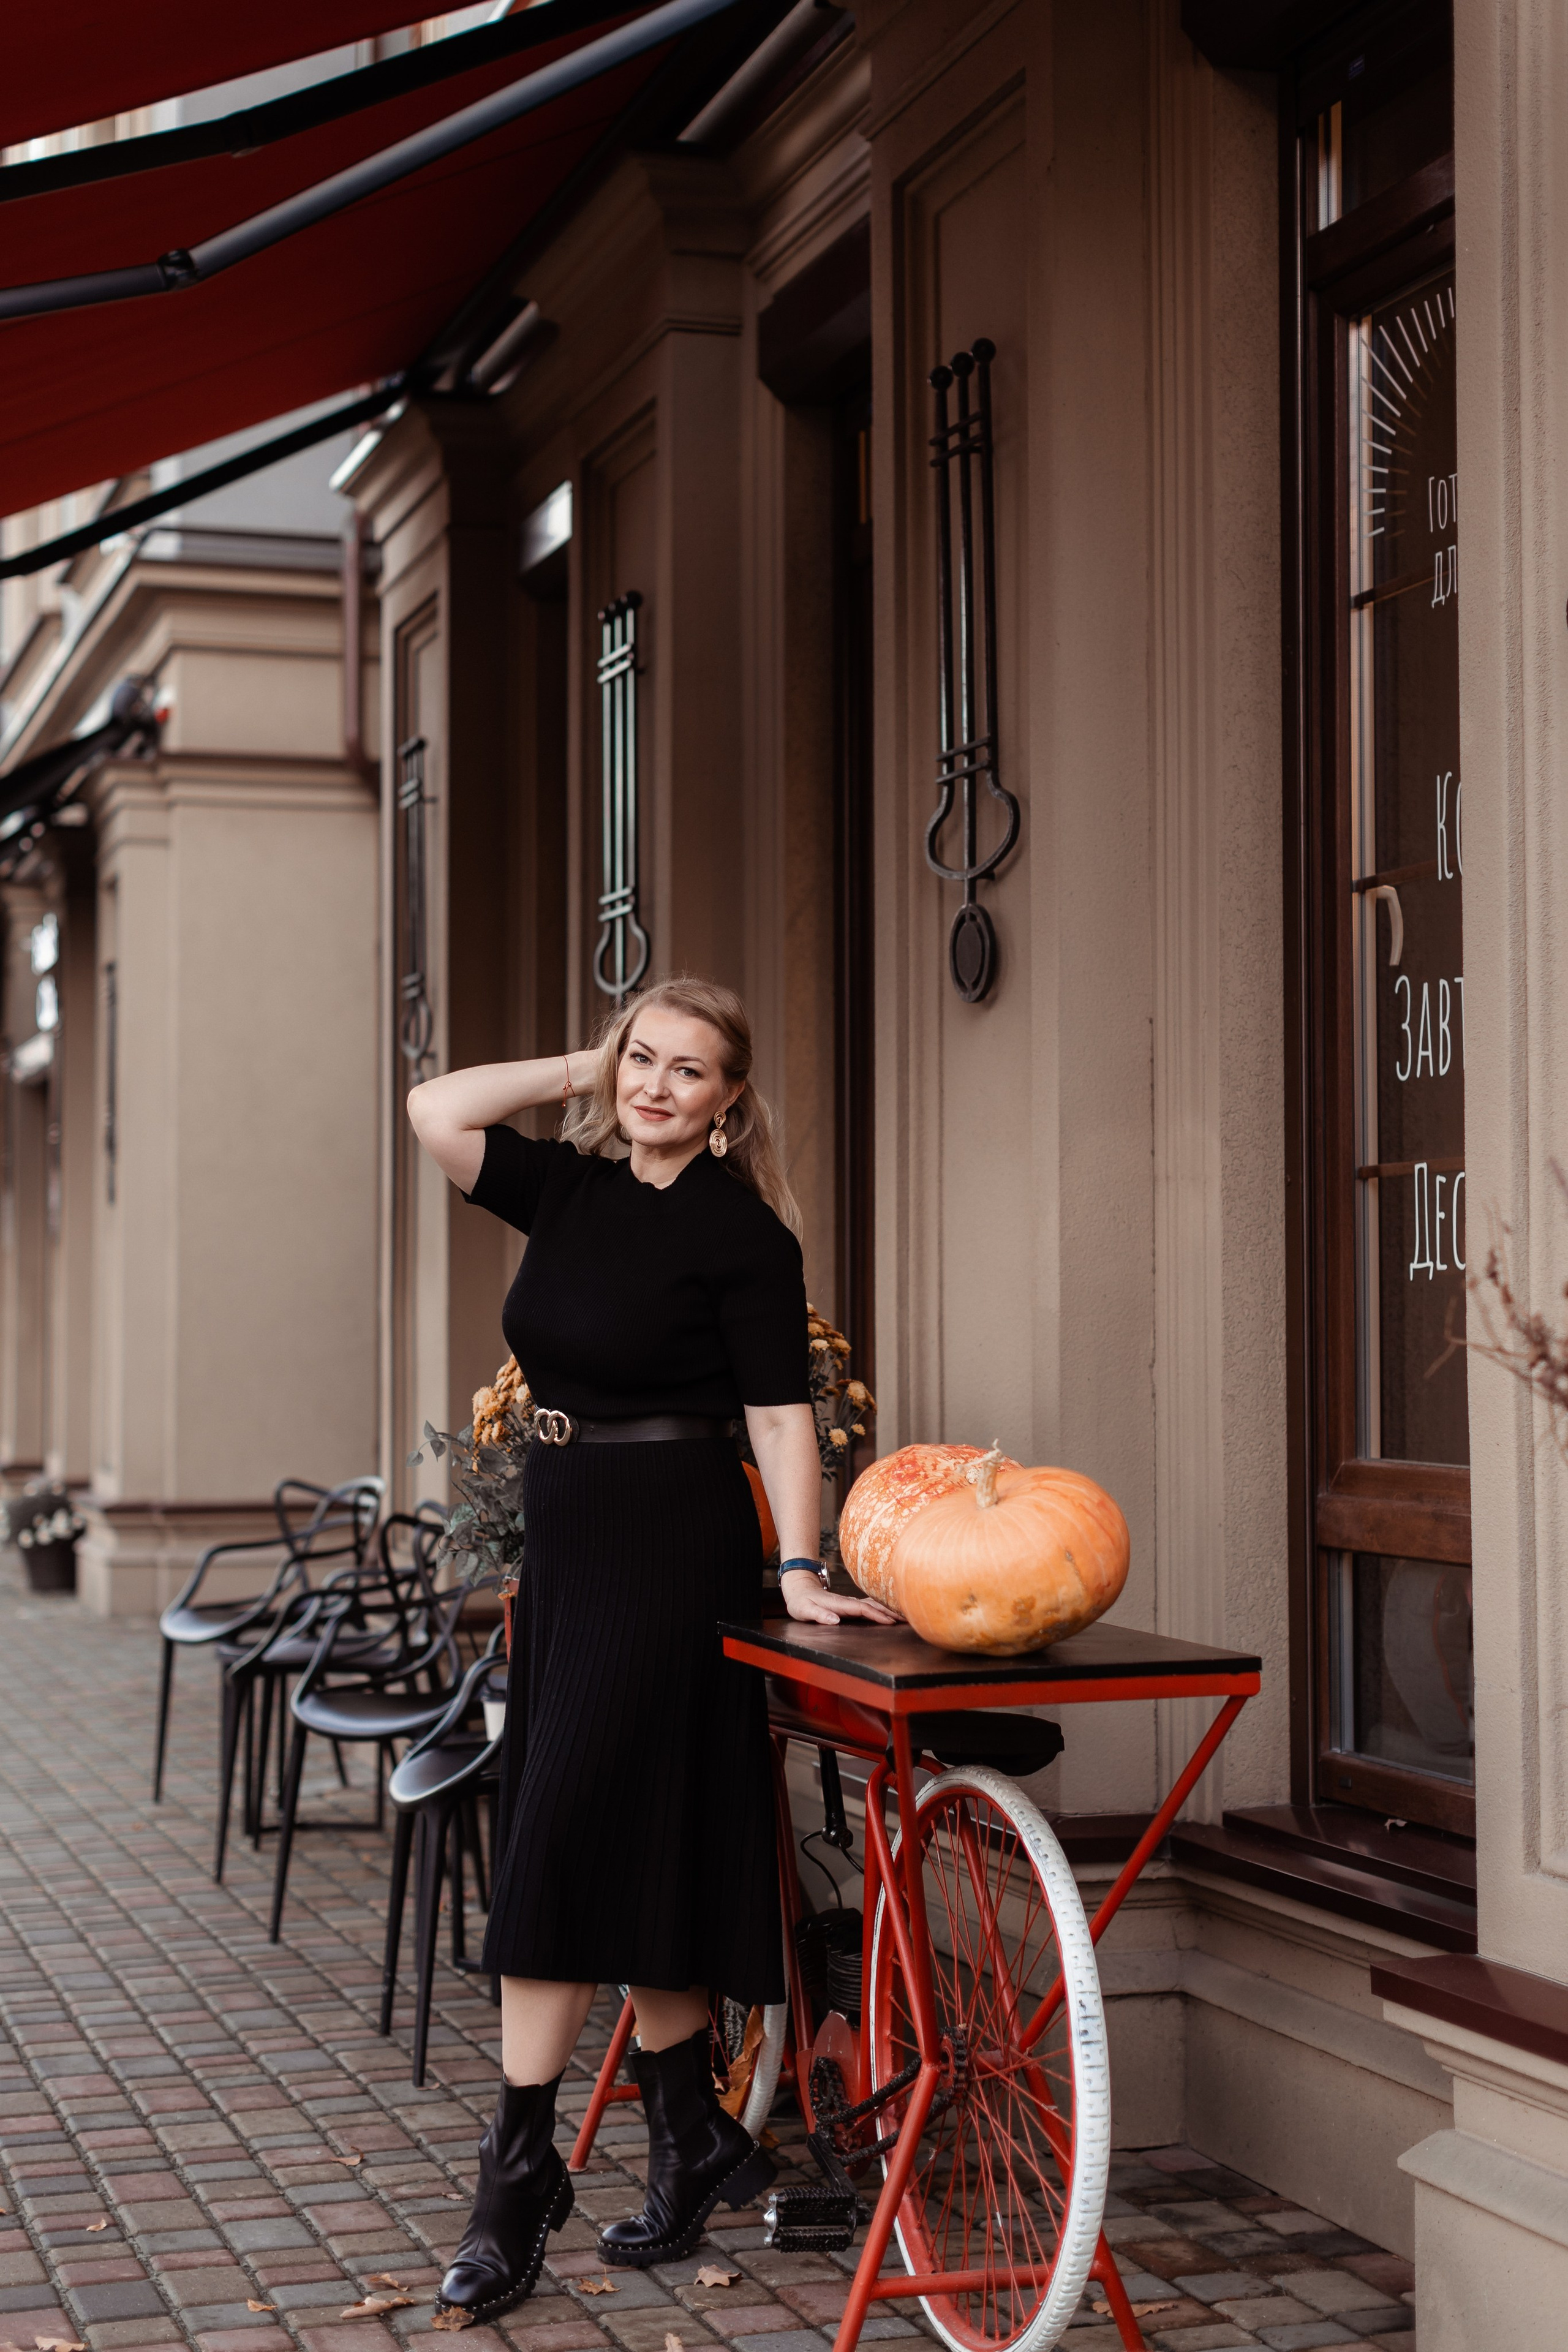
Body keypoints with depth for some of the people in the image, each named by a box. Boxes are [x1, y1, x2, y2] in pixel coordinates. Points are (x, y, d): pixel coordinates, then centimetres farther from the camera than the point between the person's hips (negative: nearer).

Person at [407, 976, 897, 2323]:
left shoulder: (740, 1229, -8)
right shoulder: (573, 1192, 10)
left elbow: (782, 1414, -12)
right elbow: (437, 1112, 5)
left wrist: (798, 1571, -19)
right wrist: (586, 1075, 5)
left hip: (672, 1545, -7)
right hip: (569, 1544, 7)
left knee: (563, 1848, -9)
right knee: (632, 1863, 11)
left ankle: (521, 2173, -2)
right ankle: (696, 2144, 22)